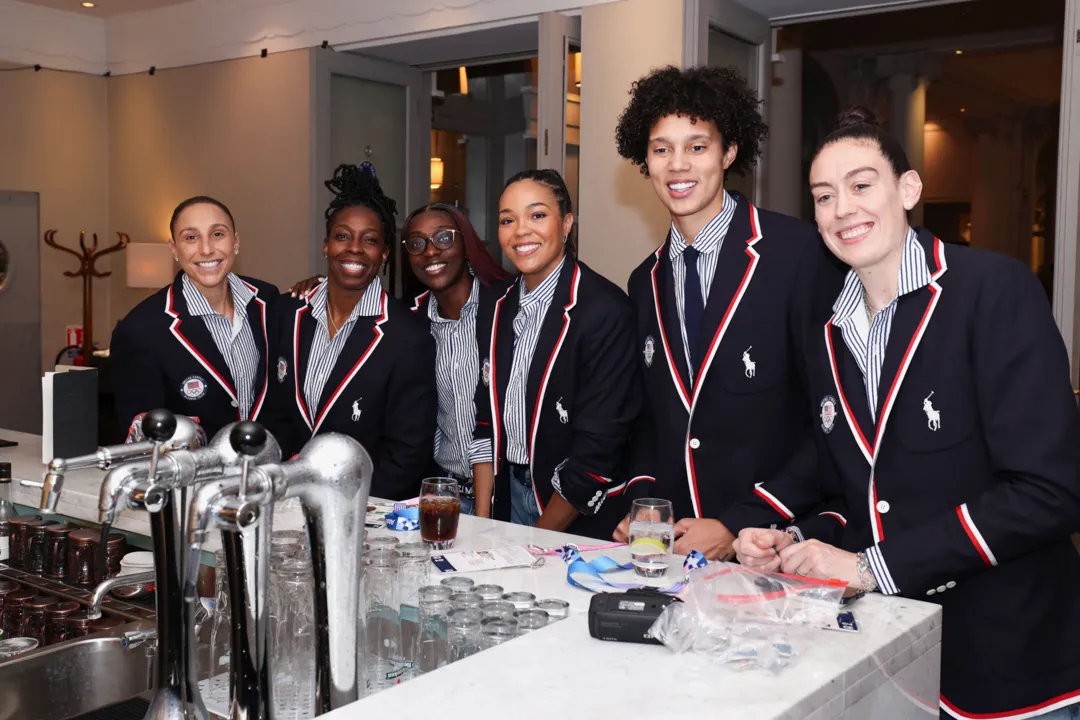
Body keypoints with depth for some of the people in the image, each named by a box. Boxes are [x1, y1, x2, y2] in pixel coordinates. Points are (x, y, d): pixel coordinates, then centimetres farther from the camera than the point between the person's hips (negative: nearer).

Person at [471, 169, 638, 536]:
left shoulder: (605, 309, -18)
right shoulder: (497, 309, 3)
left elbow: (598, 446, -19)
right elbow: (487, 417, 8)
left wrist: (539, 537, -14)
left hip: (579, 520, -6)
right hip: (509, 490, 6)